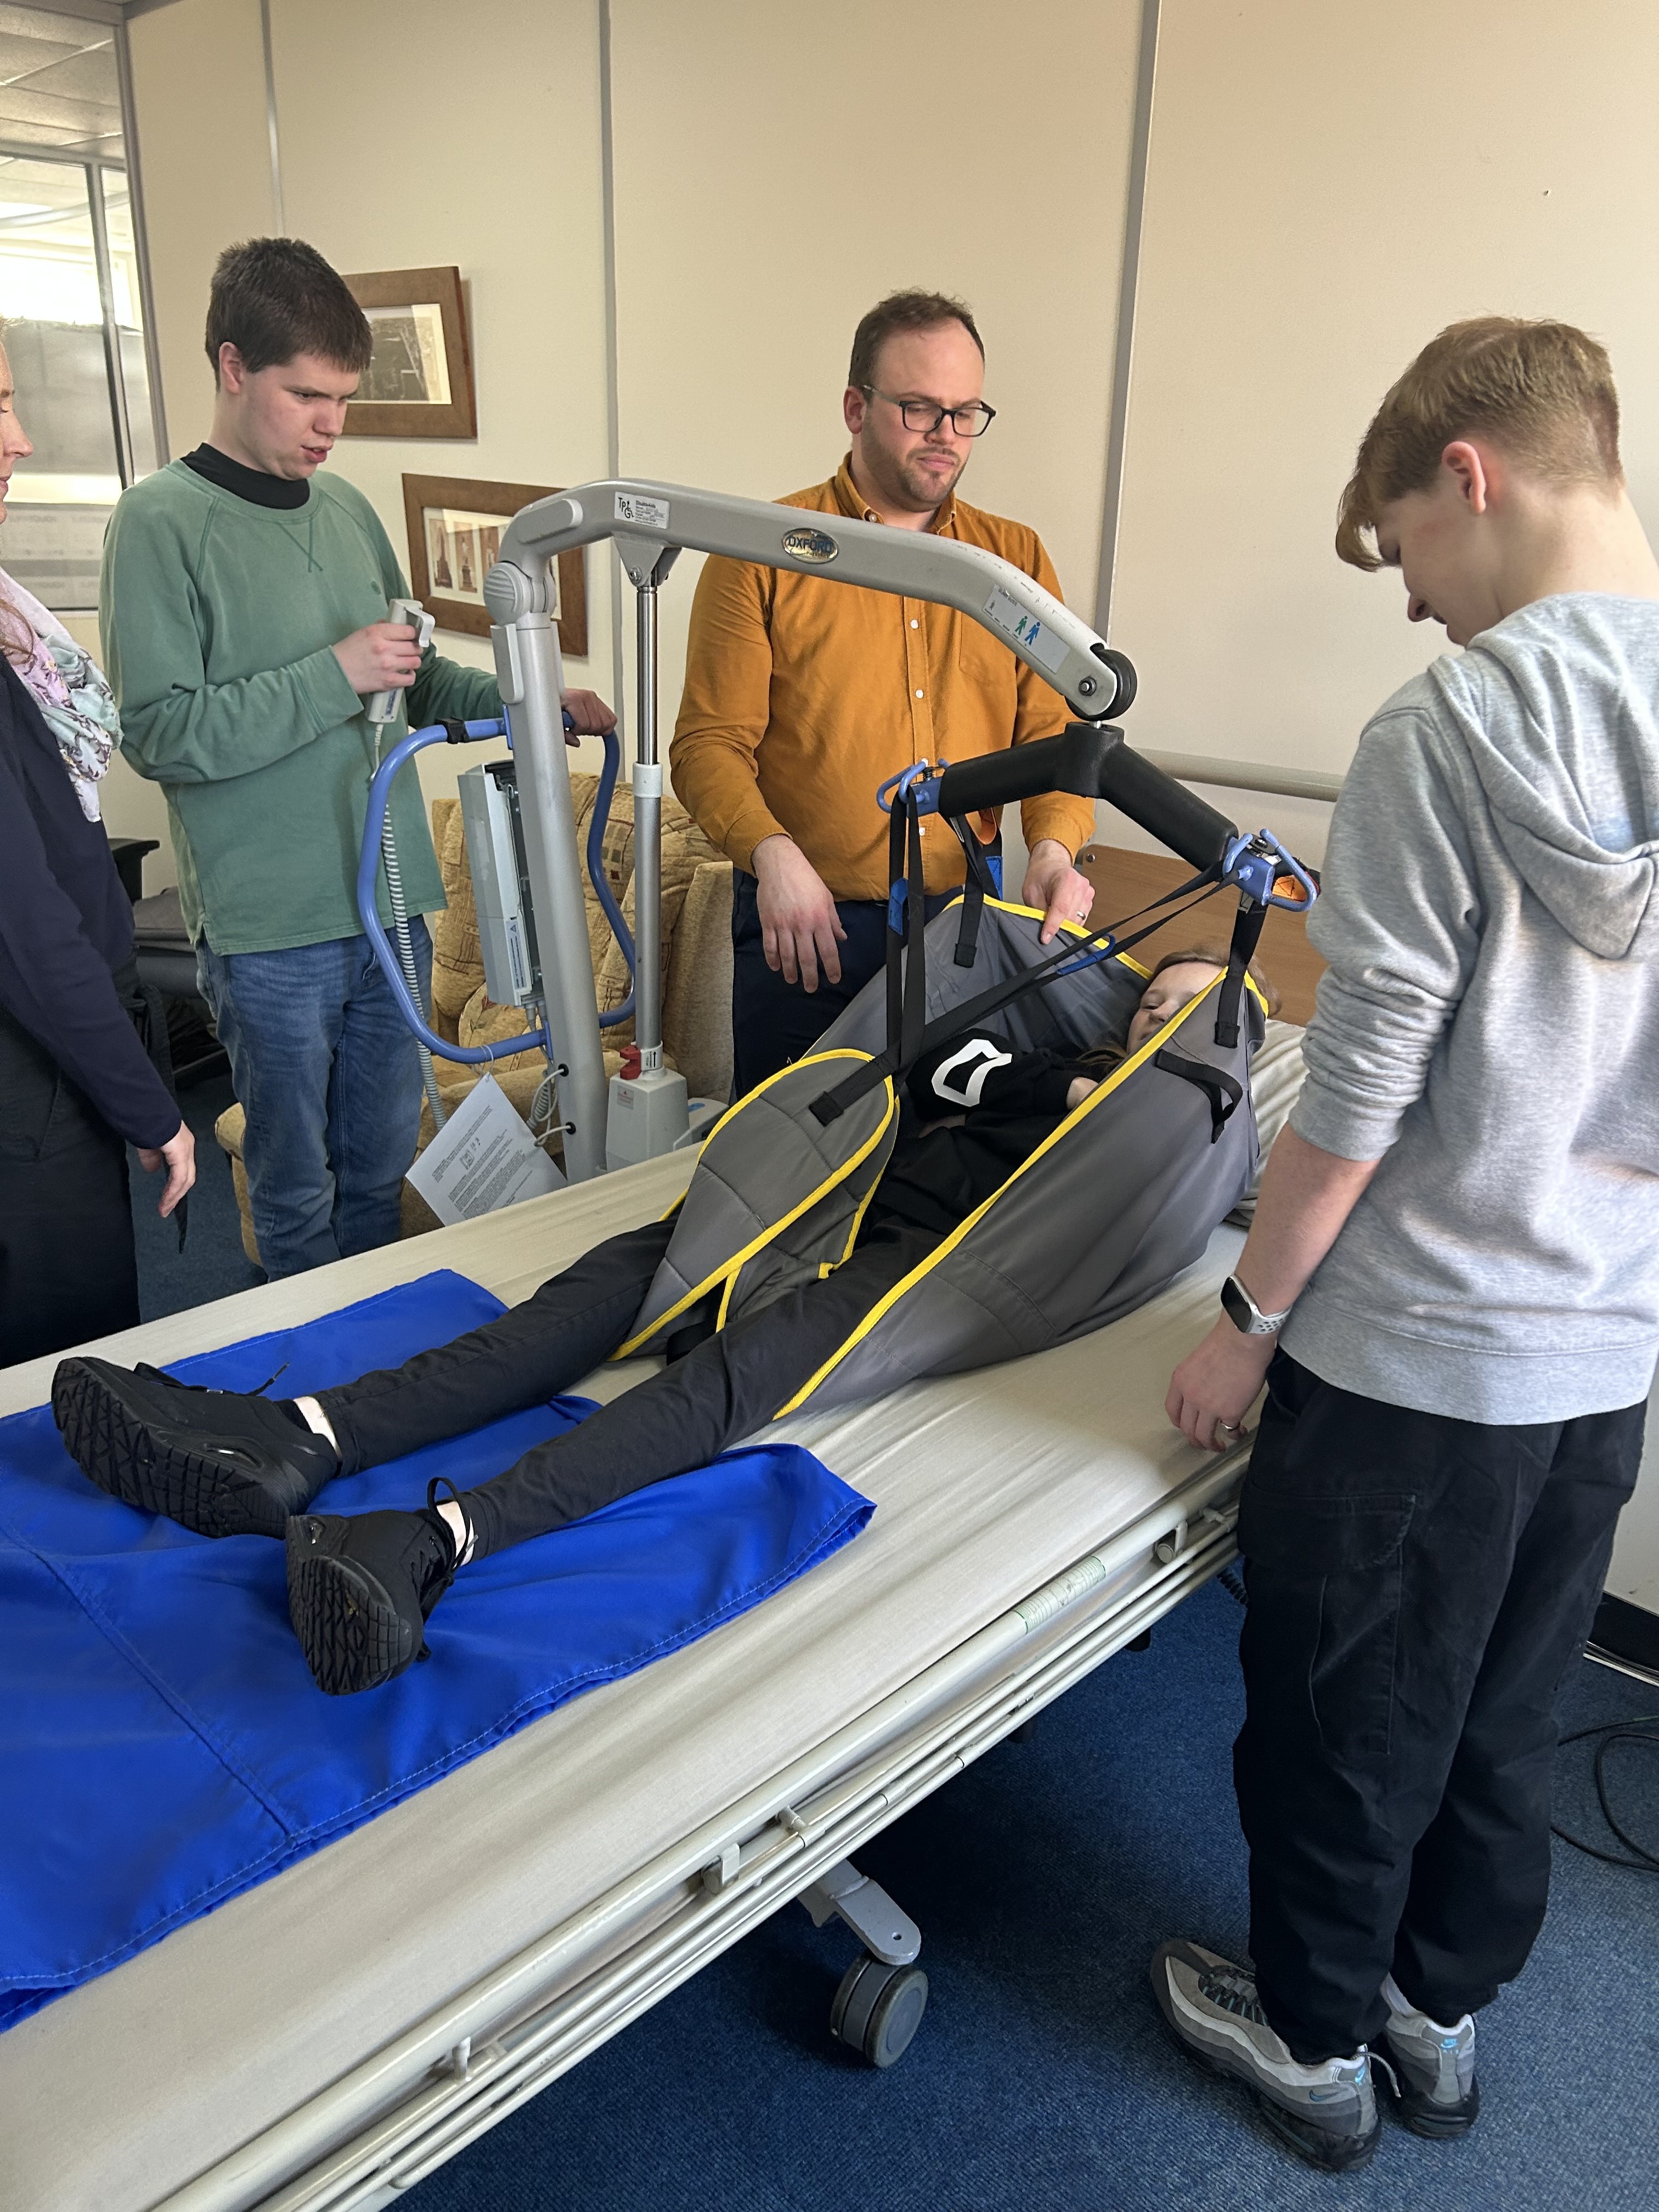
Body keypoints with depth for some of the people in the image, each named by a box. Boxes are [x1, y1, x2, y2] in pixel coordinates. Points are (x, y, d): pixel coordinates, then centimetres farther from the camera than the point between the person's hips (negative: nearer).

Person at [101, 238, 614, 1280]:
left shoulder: (348, 510, 11)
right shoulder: (163, 521, -7)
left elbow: (412, 679, 20)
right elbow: (159, 733, -14)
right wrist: (333, 675, -18)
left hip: (391, 901, 5)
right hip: (272, 928, -5)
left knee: (381, 1172, 16)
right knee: (299, 1194, 8)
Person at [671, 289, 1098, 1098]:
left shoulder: (1017, 559, 9)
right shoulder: (762, 553, -2)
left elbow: (1052, 730, 6)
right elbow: (710, 743, -6)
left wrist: (1055, 846, -14)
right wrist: (773, 855, -23)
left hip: (967, 924, 3)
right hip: (804, 923, -3)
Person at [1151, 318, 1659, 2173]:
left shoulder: (1449, 735, -21)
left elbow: (1357, 1099, -20)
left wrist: (1251, 1317, -7)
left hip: (1412, 1350, -7)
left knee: (1343, 1715, 16)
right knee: (1504, 1711, 24)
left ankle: (1315, 2041, 38)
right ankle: (1440, 2014, 46)